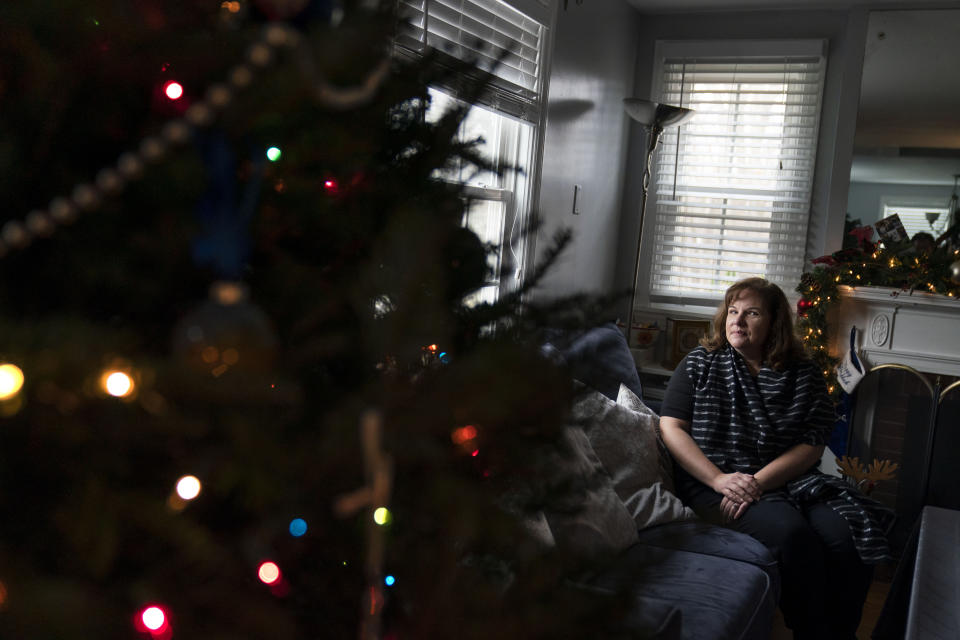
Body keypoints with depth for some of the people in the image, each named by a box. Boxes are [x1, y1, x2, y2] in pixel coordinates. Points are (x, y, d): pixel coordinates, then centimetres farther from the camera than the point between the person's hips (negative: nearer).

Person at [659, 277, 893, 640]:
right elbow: (670, 427, 0)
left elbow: (812, 444, 2)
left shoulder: (803, 375, 10)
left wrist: (760, 481, -15)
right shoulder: (700, 364, 8)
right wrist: (720, 480, -14)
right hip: (715, 483, -2)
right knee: (793, 533, -31)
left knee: (846, 535, -26)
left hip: (787, 479, 3)